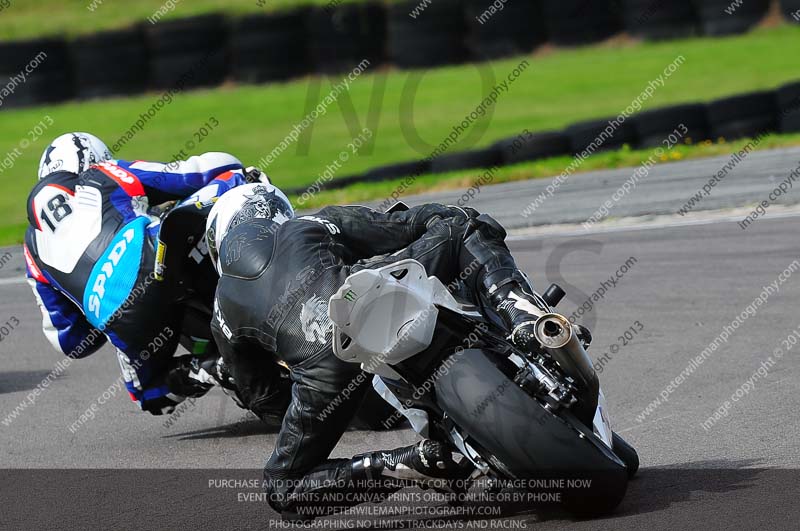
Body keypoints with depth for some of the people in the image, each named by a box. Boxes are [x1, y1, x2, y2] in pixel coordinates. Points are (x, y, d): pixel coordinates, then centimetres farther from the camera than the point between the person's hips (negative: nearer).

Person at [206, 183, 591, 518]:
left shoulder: (224, 310, 36)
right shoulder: (316, 224, 35)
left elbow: (260, 395, 42)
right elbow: (424, 221, 30)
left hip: (322, 353, 0)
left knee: (283, 490, 19)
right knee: (462, 226, 27)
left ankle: (418, 463, -3)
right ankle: (521, 312, -2)